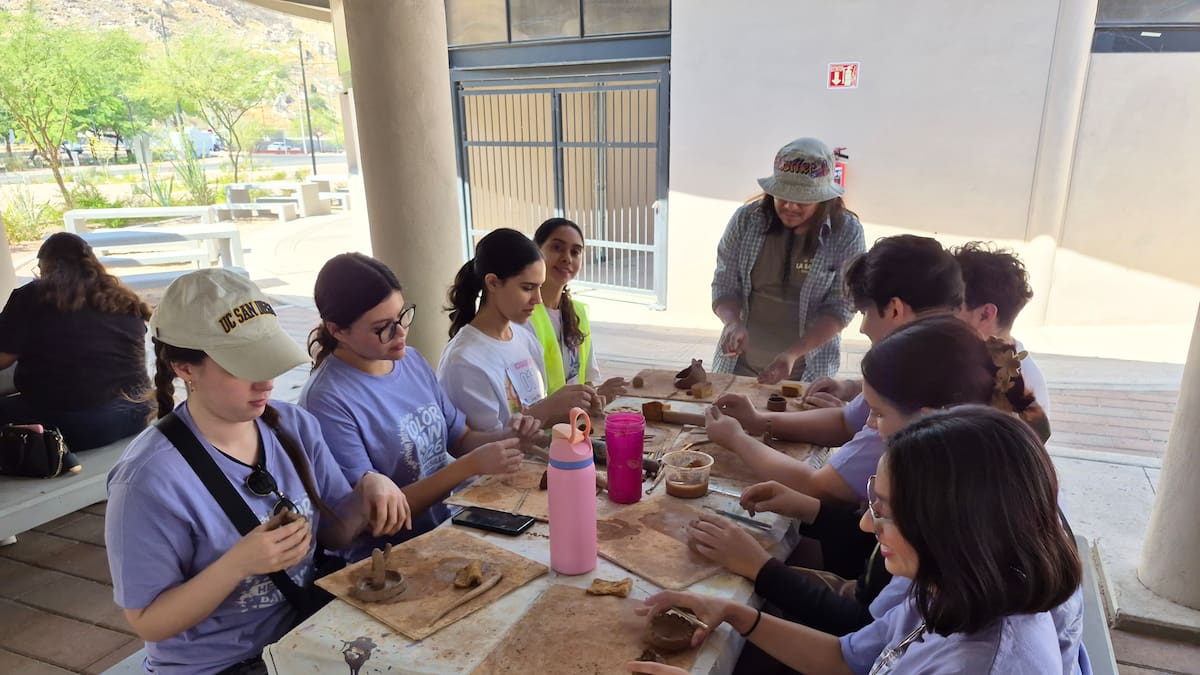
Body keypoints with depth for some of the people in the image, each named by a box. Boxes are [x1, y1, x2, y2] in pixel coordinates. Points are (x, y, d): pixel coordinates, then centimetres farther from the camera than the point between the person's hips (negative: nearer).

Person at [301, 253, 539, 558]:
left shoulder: (412, 360, 3)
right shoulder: (327, 401, -18)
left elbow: (461, 438, 12)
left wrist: (506, 437, -9)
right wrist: (472, 465, -23)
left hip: (445, 524, 7)